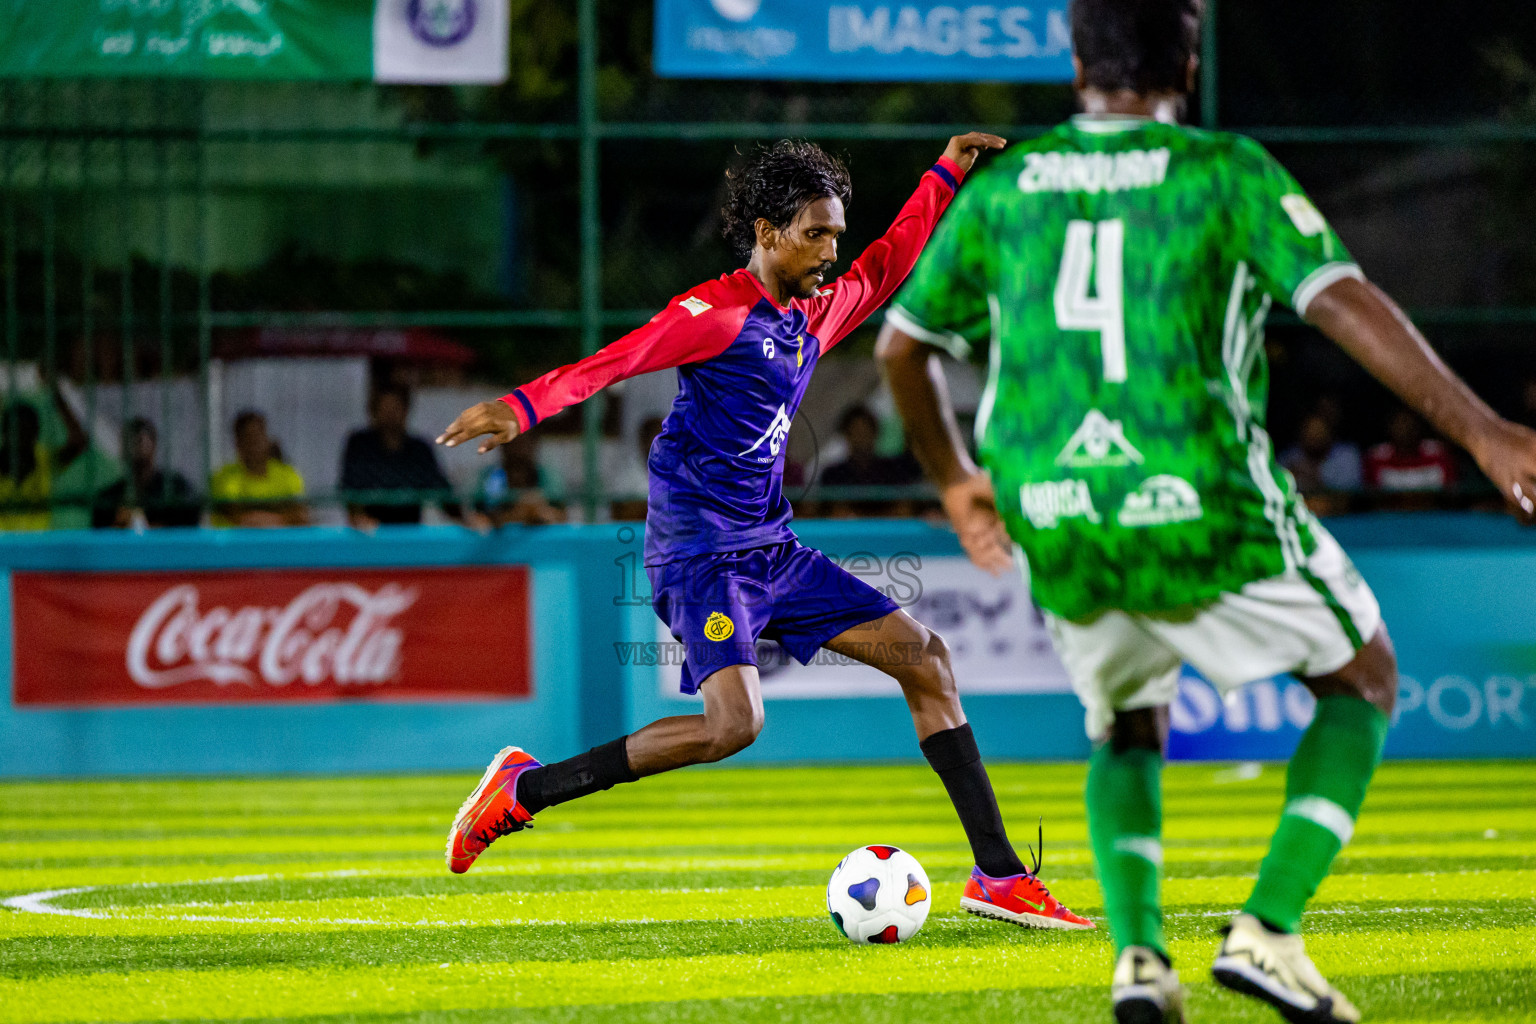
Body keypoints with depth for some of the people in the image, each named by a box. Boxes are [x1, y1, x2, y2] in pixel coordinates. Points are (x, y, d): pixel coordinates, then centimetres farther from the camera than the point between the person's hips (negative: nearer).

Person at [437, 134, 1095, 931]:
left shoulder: (815, 315, 14)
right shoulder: (718, 311, -11)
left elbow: (885, 266, 33)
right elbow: (615, 360, -21)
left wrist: (945, 174, 33)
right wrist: (525, 408, -35)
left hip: (772, 552, 9)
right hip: (700, 555, -9)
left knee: (922, 656, 4)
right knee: (733, 724, -27)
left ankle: (997, 873, 8)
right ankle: (524, 789, -13)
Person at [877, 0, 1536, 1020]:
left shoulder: (1002, 188, 11)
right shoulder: (1228, 174, -1)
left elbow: (901, 345, 20)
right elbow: (1345, 304, -13)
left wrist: (955, 477, 36)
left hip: (1052, 527, 4)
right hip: (1203, 515, -4)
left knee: (1127, 730, 29)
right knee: (1363, 678, 19)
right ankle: (1268, 930, 4)